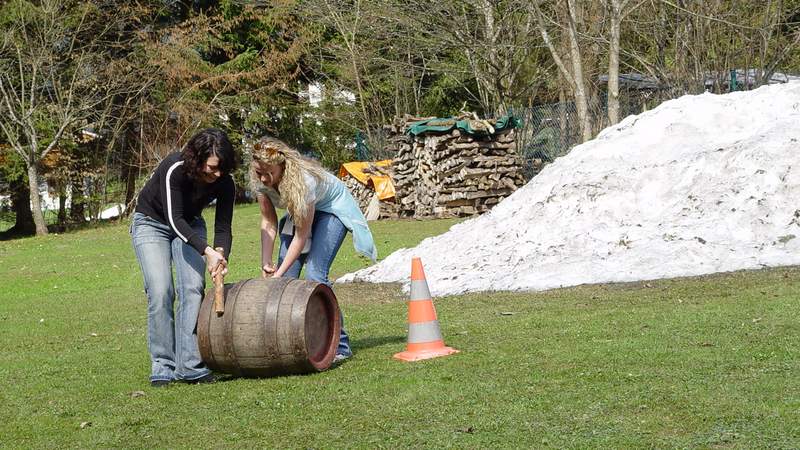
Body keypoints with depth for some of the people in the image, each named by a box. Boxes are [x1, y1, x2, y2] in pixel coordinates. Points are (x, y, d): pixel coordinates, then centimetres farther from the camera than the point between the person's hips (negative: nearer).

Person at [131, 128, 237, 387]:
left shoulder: (224, 183, -21)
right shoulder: (174, 169, -35)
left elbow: (223, 227, -16)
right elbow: (174, 219, -37)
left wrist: (221, 258, -36)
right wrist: (207, 251, -47)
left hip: (189, 225, 4)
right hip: (151, 223, -4)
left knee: (193, 288, -13)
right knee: (160, 292, -17)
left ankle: (189, 365, -12)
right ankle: (162, 366, -10)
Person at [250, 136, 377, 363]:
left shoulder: (303, 180, -38)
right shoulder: (260, 181, -22)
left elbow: (302, 234, -32)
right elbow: (268, 223, -12)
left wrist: (279, 273, -32)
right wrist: (266, 263, -20)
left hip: (332, 207, -6)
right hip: (298, 212, 6)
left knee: (315, 274, -21)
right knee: (286, 278, -7)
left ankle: (339, 346, -14)